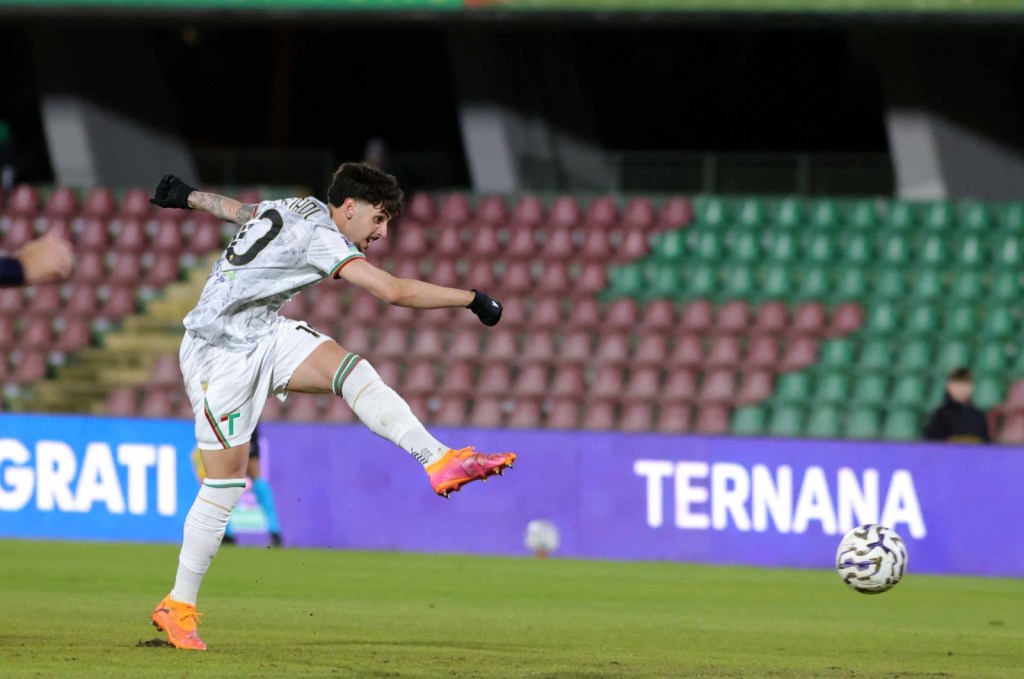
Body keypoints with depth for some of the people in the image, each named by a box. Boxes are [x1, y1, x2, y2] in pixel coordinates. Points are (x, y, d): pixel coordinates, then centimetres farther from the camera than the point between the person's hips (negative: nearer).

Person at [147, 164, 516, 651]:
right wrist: (472, 299, -20)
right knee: (224, 484, -7)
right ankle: (178, 606, 3)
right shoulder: (319, 235, -21)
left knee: (352, 371, -15)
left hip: (264, 334, 9)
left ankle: (439, 461, -26)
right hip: (221, 352, -9)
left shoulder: (294, 209, 8)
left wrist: (187, 196, 44)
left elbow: (234, 209, 27)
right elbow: (394, 291, -27)